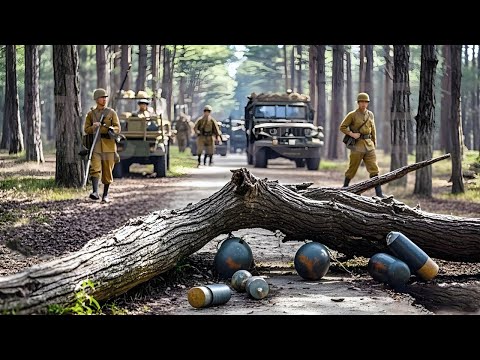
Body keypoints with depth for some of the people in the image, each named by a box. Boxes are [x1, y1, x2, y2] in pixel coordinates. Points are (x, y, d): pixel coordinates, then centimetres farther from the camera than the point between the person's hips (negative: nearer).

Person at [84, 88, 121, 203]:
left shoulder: (111, 112, 6)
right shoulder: (91, 114, 9)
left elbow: (117, 128, 1)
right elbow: (86, 129, 9)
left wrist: (111, 129, -21)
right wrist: (93, 127, -12)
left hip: (109, 146, 0)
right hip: (95, 146, 0)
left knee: (107, 172, 4)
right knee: (95, 169, -17)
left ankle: (105, 194, 16)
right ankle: (95, 192, -26)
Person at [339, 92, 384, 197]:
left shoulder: (370, 115, 10)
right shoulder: (352, 115, -4)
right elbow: (342, 127, -1)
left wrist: (374, 144, 17)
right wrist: (352, 134, -14)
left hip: (369, 145, 4)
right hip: (357, 145, -4)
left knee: (374, 169, -4)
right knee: (352, 169, 4)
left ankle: (379, 194, -7)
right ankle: (344, 188, 24)